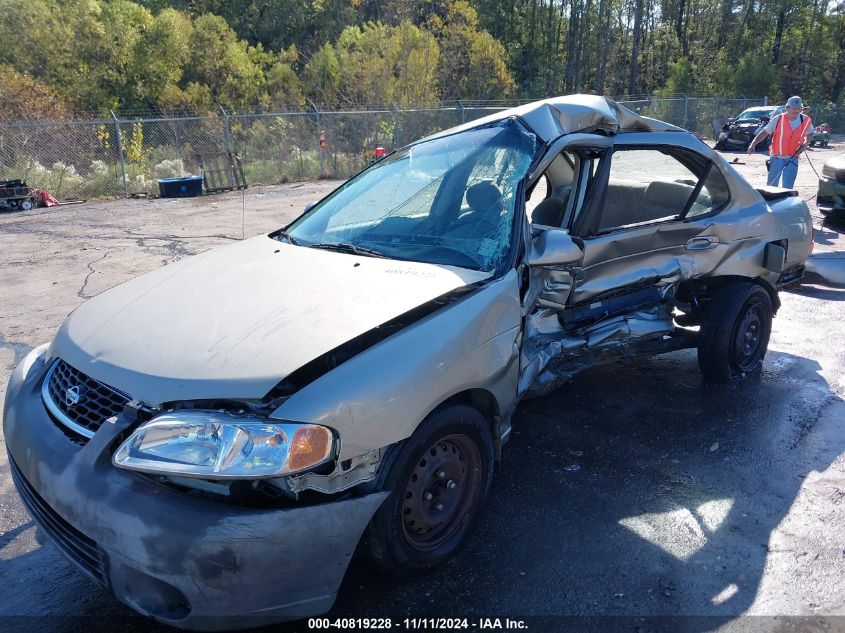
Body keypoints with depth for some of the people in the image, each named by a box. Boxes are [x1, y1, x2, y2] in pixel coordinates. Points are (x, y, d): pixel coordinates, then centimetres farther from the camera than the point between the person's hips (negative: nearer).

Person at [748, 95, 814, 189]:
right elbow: (764, 132, -5)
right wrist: (753, 144, -18)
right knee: (772, 185, 4)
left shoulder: (806, 121, -2)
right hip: (776, 158, -1)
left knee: (787, 188, -1)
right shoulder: (778, 119, -9)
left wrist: (805, 144, -2)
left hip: (792, 159, 1)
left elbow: (810, 133, 16)